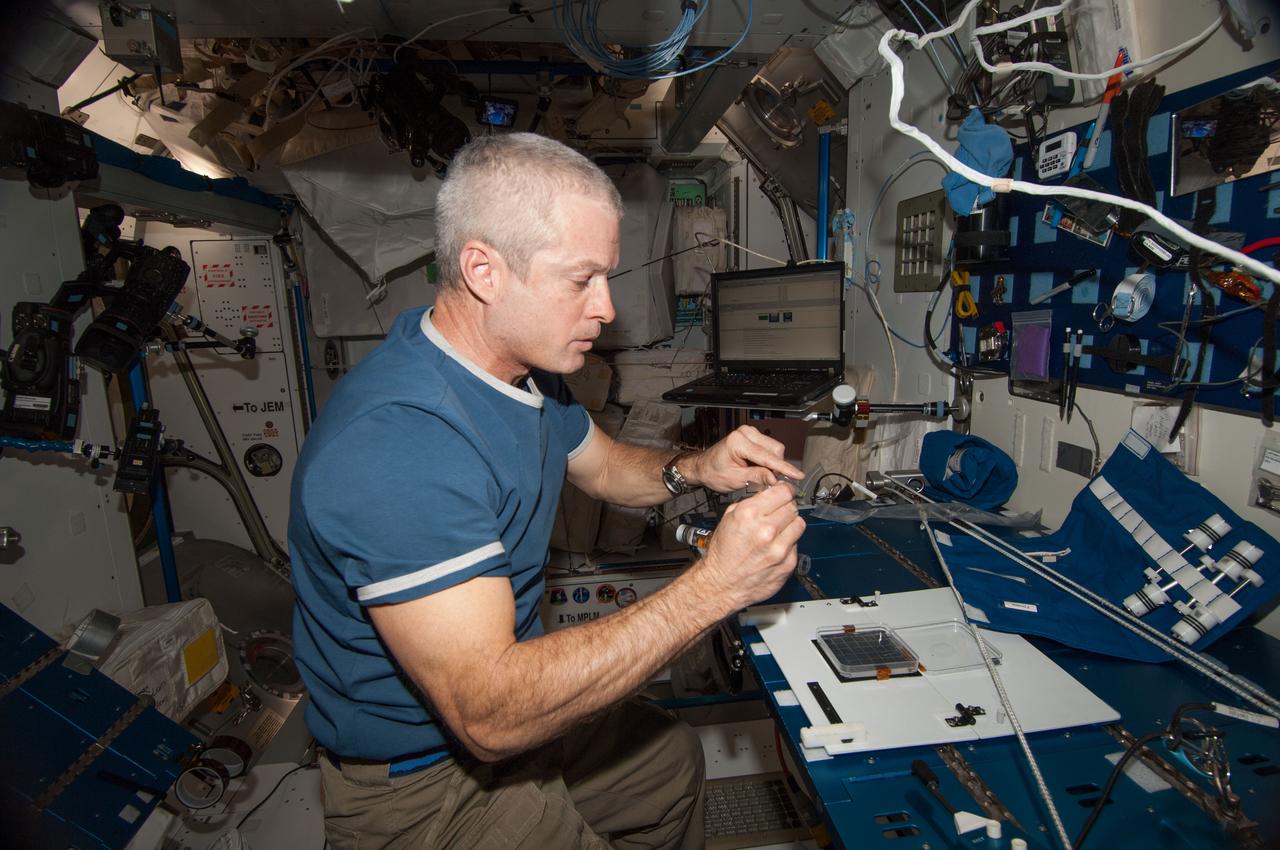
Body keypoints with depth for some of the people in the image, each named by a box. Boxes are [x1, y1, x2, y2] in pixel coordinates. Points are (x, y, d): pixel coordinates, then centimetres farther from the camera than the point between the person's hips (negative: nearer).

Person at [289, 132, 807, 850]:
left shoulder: (529, 372, -4)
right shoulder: (396, 442, -35)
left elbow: (604, 466, 11)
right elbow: (490, 714, -36)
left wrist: (696, 470, -9)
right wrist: (713, 588, -36)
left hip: (514, 706, 8)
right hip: (424, 784, -8)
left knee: (676, 757, 22)